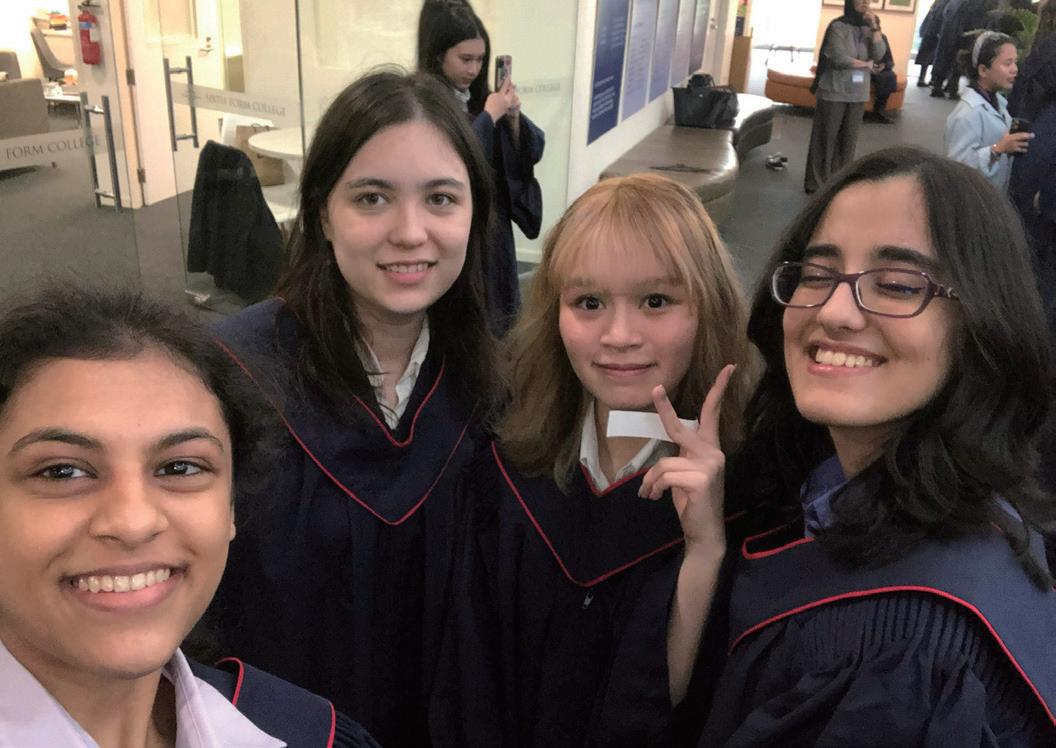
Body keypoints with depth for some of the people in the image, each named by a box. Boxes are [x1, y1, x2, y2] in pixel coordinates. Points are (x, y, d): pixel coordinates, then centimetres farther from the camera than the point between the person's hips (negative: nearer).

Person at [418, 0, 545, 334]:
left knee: (497, 327, 13)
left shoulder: (480, 99, 6)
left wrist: (513, 117, -9)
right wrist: (489, 116, -16)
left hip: (493, 234, 7)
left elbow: (533, 153, 9)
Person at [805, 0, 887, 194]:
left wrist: (875, 27, -12)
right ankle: (816, 183, 7)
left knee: (849, 138, 7)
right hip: (834, 92, -5)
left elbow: (879, 55, -4)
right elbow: (839, 58, -17)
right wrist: (865, 64, -4)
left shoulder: (868, 29, 8)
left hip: (858, 93, 5)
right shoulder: (838, 27, -8)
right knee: (826, 137, 0)